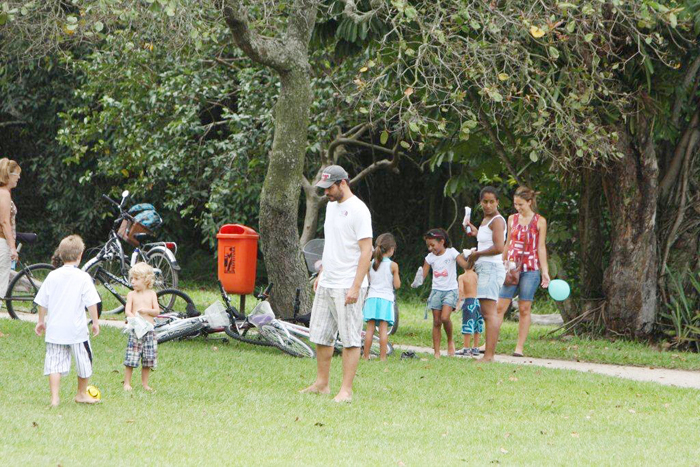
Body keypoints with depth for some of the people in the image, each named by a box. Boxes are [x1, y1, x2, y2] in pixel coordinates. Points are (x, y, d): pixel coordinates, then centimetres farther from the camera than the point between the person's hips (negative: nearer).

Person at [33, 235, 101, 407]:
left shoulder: (52, 276, 2)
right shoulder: (83, 277, -7)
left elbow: (42, 302, 8)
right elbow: (91, 303, -8)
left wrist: (41, 321, 20)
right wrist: (95, 322, 3)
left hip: (54, 329, 3)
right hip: (77, 329, -3)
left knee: (55, 362, 3)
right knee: (84, 360, 15)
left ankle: (54, 398, -6)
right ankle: (82, 394, 28)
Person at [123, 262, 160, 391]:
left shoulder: (151, 294, 7)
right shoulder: (131, 294, 2)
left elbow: (157, 311, 2)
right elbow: (127, 310, -8)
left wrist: (146, 310, -18)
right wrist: (134, 317, -29)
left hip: (149, 330, 2)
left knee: (148, 359, 6)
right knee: (131, 358, -5)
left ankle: (145, 383, 19)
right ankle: (127, 383, 4)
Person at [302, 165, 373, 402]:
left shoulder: (358, 210, -13)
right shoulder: (331, 206, 14)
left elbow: (366, 250, -17)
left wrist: (355, 287, -21)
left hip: (347, 286, -9)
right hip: (326, 285, 9)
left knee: (350, 339, -6)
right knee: (321, 336, 11)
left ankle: (346, 390, -5)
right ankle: (322, 383, 20)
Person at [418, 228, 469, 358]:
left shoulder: (451, 253, -6)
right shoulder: (430, 257, 5)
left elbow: (466, 266, -14)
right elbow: (423, 275, 4)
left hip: (450, 290, -4)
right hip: (436, 291, 4)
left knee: (445, 317, -22)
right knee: (436, 321, 0)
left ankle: (450, 341, 5)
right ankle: (436, 353, 4)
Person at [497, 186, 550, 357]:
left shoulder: (539, 221, 2)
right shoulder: (512, 219, 11)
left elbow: (541, 247, 1)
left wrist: (545, 271, -3)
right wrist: (502, 265, 18)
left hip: (530, 269, -3)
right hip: (511, 268, 3)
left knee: (524, 309, -1)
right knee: (500, 307, -3)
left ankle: (519, 347, 3)